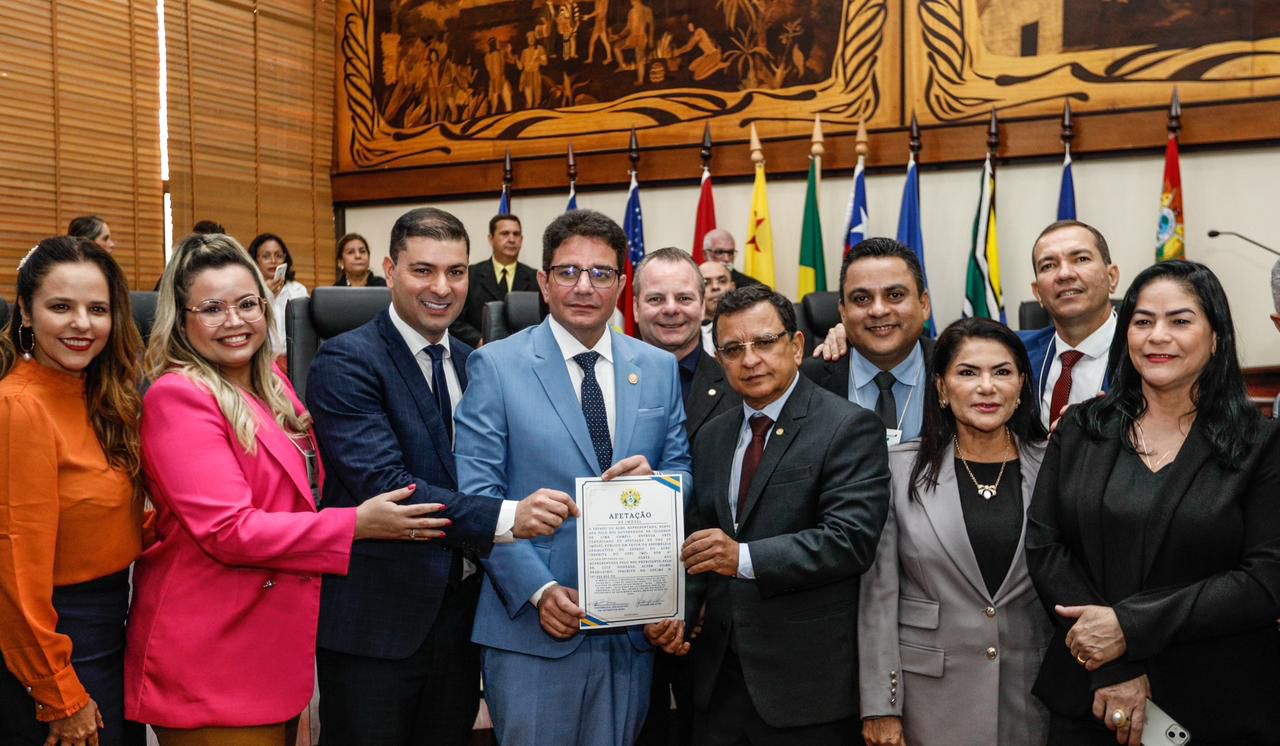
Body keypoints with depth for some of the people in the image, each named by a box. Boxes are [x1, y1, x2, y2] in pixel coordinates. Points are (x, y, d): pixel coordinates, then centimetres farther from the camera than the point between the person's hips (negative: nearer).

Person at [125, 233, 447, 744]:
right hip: (211, 653, -8)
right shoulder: (178, 396, -16)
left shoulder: (270, 383, 9)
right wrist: (358, 524, -21)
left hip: (278, 640, 8)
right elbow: (229, 530, -23)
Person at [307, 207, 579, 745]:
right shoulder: (347, 361, -13)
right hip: (376, 621, -6)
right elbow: (382, 483, -24)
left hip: (461, 613, 6)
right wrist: (505, 518, -34)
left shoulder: (472, 364, 9)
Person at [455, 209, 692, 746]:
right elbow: (477, 493, -8)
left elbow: (685, 474, 8)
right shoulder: (495, 366, -3)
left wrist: (655, 477, -15)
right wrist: (539, 590, -16)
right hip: (532, 626, -3)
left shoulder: (660, 369, 8)